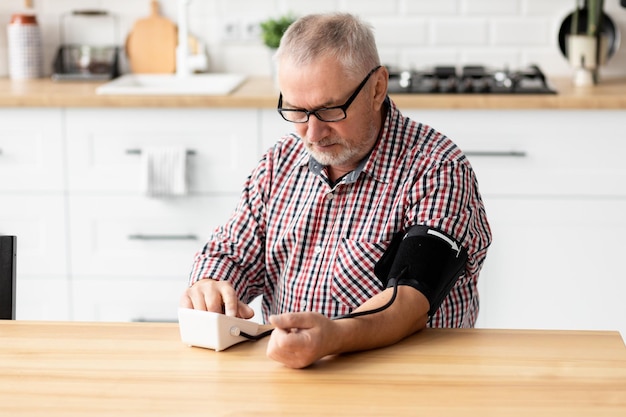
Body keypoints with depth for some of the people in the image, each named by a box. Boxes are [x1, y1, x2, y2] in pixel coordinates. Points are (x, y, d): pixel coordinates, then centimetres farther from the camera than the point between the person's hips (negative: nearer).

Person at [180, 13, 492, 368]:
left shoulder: (438, 170, -12)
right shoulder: (281, 162, 9)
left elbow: (415, 298, -21)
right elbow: (231, 254, 16)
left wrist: (335, 337, -40)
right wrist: (208, 287, -8)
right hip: (282, 371, 5)